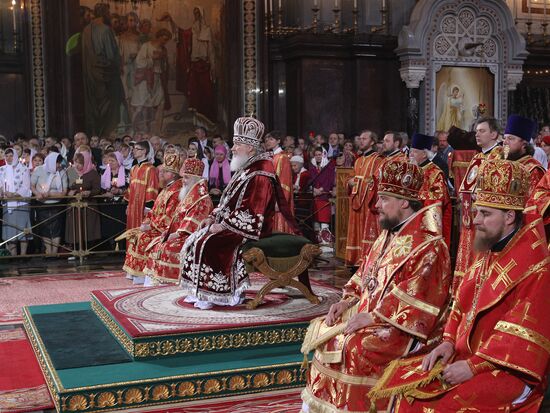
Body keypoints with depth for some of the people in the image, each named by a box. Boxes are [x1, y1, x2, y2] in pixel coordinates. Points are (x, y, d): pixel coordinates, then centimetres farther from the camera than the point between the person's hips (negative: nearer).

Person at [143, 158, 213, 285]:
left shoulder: (202, 199, -13)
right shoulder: (188, 196, 17)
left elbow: (192, 224, -19)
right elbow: (177, 219, 19)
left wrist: (178, 234, -17)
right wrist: (169, 232, 6)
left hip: (191, 237, -10)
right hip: (179, 235, 10)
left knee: (166, 249, -24)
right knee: (156, 245, 3)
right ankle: (152, 281, 1)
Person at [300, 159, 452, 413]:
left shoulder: (428, 246, -18)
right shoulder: (387, 236, 12)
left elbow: (414, 301, -24)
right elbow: (364, 277, 20)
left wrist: (373, 317, -23)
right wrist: (349, 301, 4)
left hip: (402, 326, -9)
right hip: (369, 312, 9)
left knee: (356, 345, -29)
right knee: (322, 331, 3)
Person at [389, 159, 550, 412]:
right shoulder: (488, 252, 10)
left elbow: (523, 335, -21)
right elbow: (463, 303, 14)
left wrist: (474, 366, -21)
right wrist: (449, 342, 0)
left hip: (508, 370, -8)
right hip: (467, 354, 8)